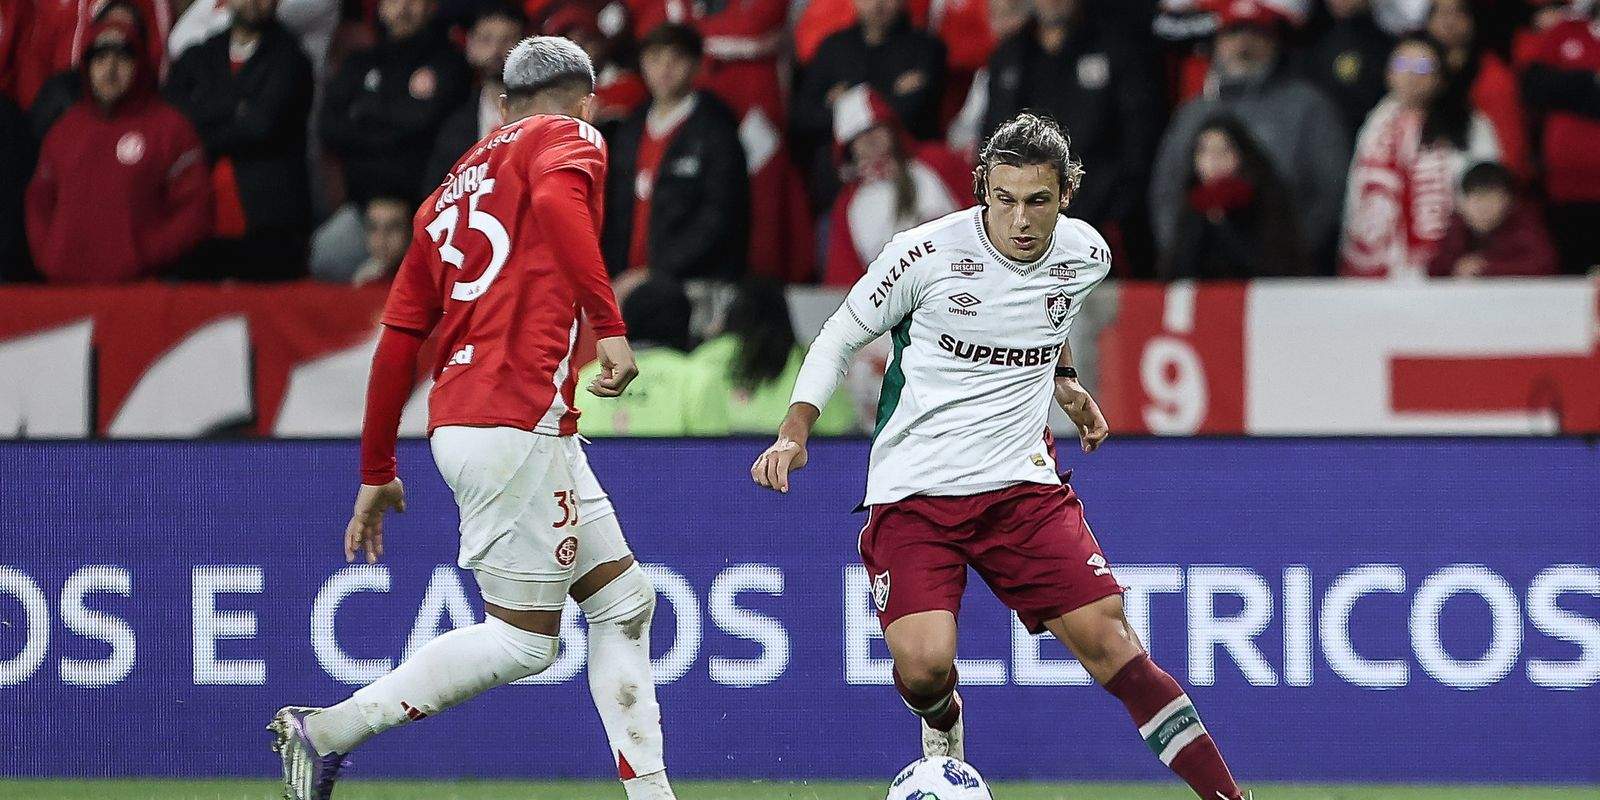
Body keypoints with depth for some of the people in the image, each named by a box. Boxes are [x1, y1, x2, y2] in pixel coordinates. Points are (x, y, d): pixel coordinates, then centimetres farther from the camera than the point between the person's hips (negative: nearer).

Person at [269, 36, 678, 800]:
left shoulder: (454, 187, 23)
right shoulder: (571, 139, 3)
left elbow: (397, 342, 20)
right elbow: (555, 199, -23)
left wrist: (376, 472, 24)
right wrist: (609, 325, -29)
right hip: (517, 417, -9)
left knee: (623, 600, 12)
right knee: (522, 640, -3)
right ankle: (327, 732, -1)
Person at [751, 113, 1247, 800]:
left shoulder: (1085, 258, 0)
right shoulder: (927, 254, -13)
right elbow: (841, 336, 1)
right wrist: (795, 432, -9)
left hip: (1021, 484, 3)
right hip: (912, 487, -3)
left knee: (1105, 636, -10)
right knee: (924, 665, -20)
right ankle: (941, 725, 19)